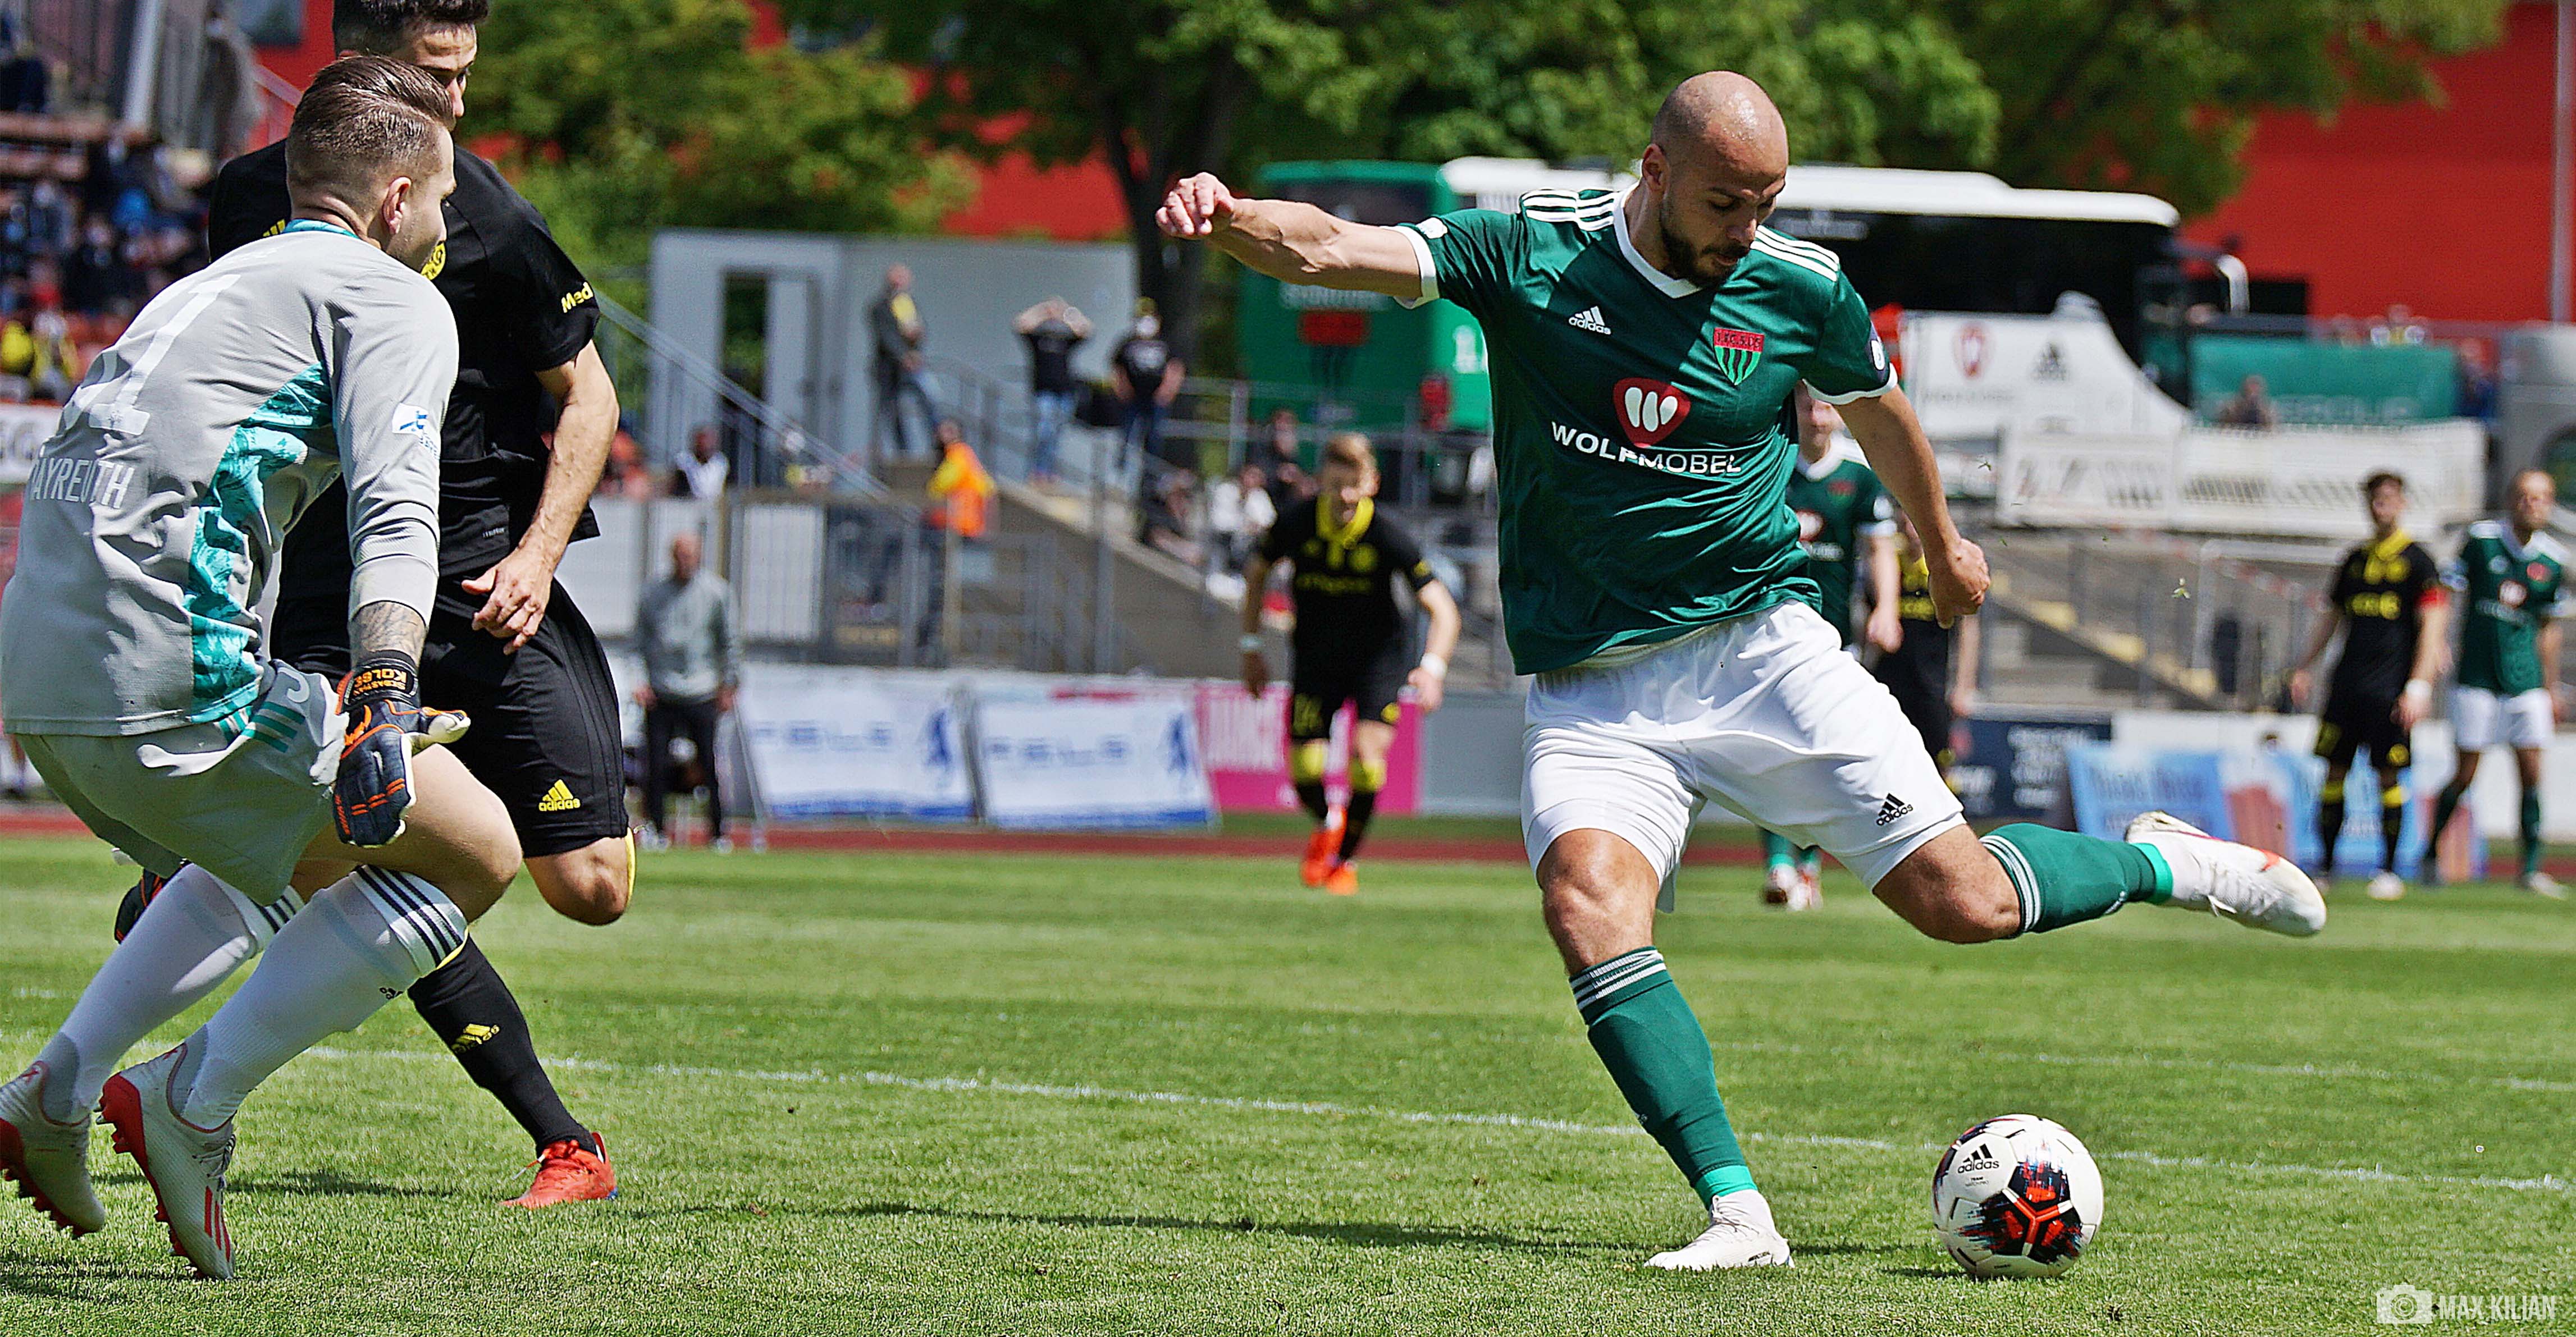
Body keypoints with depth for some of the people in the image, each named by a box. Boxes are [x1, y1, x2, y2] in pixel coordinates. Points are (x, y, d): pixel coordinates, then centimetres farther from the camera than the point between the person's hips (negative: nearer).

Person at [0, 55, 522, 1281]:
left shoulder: (203, 290, 29)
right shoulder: (394, 303, 3)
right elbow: (394, 513, -14)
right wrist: (383, 699, -27)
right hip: (167, 682, -9)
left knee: (303, 855, 32)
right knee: (475, 851, 3)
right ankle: (193, 1108, -2)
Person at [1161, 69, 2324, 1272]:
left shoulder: (1802, 292, -2)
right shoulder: (1532, 257, -6)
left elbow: (1877, 410, 19)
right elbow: (1331, 251, -16)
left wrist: (1943, 547, 35)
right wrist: (1229, 219, -36)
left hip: (1760, 644, 0)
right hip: (1589, 690, 0)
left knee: (1960, 900, -6)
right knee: (1589, 901, -28)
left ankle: (2163, 863, 26)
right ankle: (1736, 1214, -27)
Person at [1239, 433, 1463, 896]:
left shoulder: (1388, 537, -21)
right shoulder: (1296, 524, -15)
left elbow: (1442, 609, -20)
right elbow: (1257, 571, 7)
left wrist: (1432, 667, -36)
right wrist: (1252, 645, 7)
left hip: (1379, 653, -2)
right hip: (1314, 657, 2)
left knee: (1367, 753, -21)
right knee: (1304, 772, -8)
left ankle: (1345, 859, 4)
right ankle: (1327, 823, 31)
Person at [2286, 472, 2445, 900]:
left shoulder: (2416, 560, -1)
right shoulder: (2355, 560, 15)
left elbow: (2432, 627, -7)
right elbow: (2332, 618, 24)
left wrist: (2419, 686, -15)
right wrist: (2304, 668, 18)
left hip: (2389, 687, -5)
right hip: (2347, 683, 5)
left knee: (2388, 775, -5)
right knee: (2335, 771, 4)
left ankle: (2389, 869, 4)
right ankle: (2325, 866, 12)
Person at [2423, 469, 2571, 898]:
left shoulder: (2553, 560, 5)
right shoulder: (2480, 539, -5)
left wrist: (2553, 689, 16)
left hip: (2526, 681, 3)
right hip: (2477, 677, -3)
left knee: (2531, 772, -3)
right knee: (2466, 774, -2)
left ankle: (2531, 869, 2)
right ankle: (2430, 851, 16)